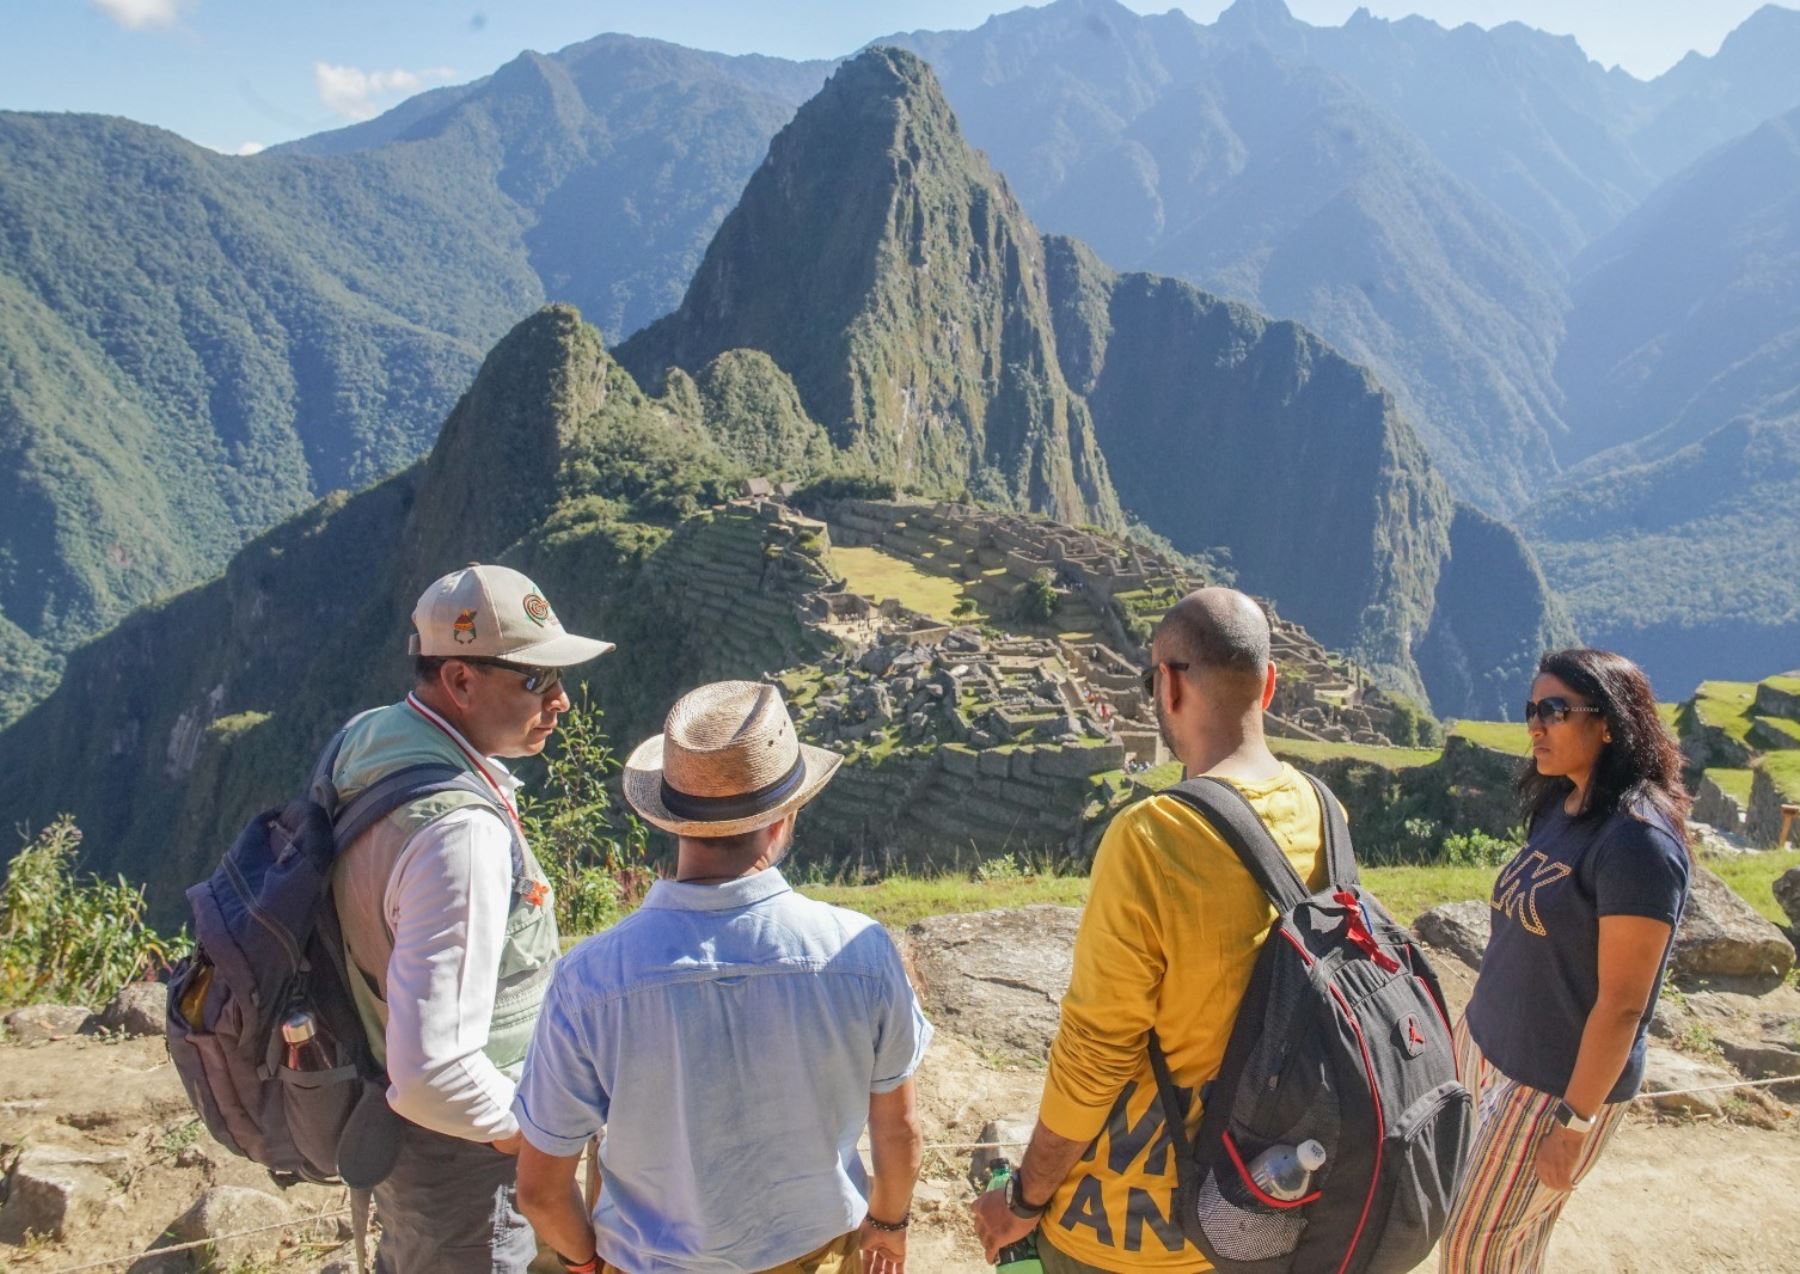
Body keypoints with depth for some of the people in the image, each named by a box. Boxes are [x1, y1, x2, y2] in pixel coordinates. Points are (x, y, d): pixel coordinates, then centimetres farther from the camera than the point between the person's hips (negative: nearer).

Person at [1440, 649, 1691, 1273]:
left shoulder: (1637, 841, -22)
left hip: (1558, 1081, -7)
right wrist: (1476, 1020, 15)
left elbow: (1622, 1003, -21)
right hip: (1490, 1048, 7)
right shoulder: (1560, 806, 3)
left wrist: (1573, 1120, -18)